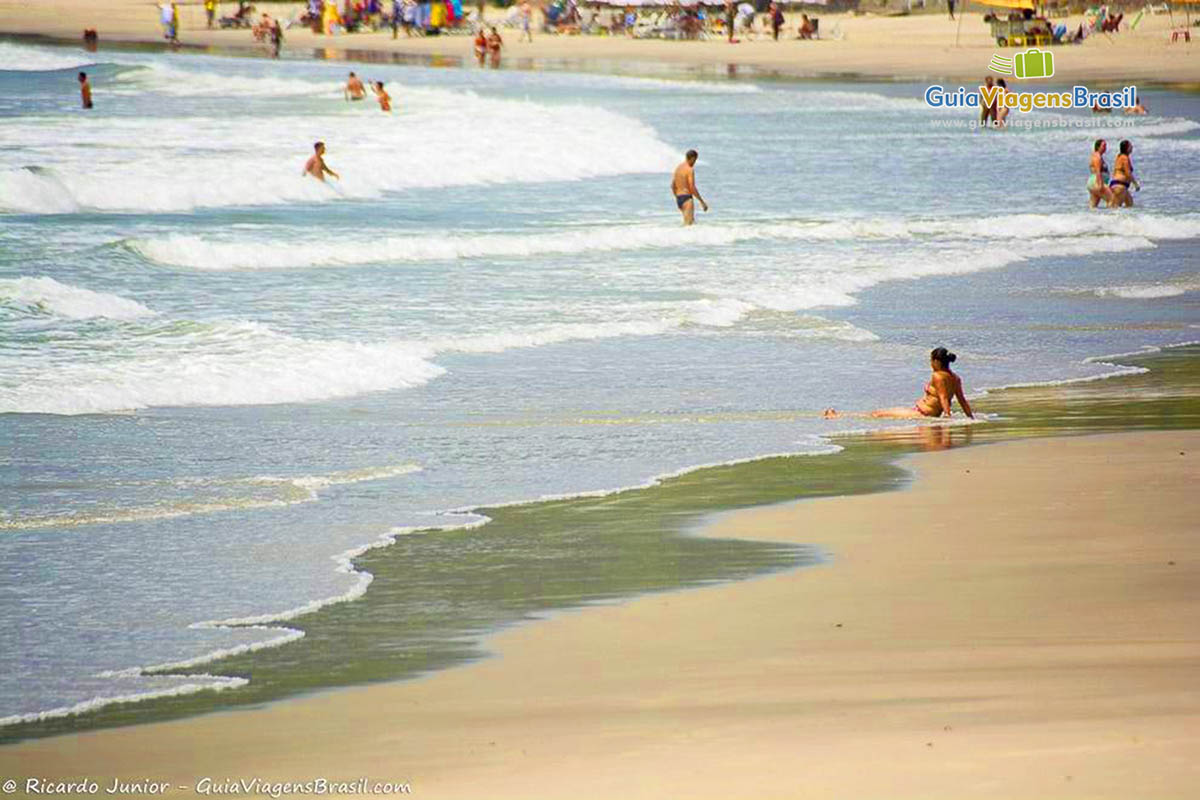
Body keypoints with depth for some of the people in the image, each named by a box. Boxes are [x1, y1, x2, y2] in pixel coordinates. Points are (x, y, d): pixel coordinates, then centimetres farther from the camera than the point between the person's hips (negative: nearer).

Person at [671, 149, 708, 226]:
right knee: (689, 223, -11)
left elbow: (673, 186, 18)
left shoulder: (678, 168, 13)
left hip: (678, 199, 9)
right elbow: (692, 188, -19)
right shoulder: (690, 170, -13)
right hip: (687, 198, -9)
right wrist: (702, 202, -13)